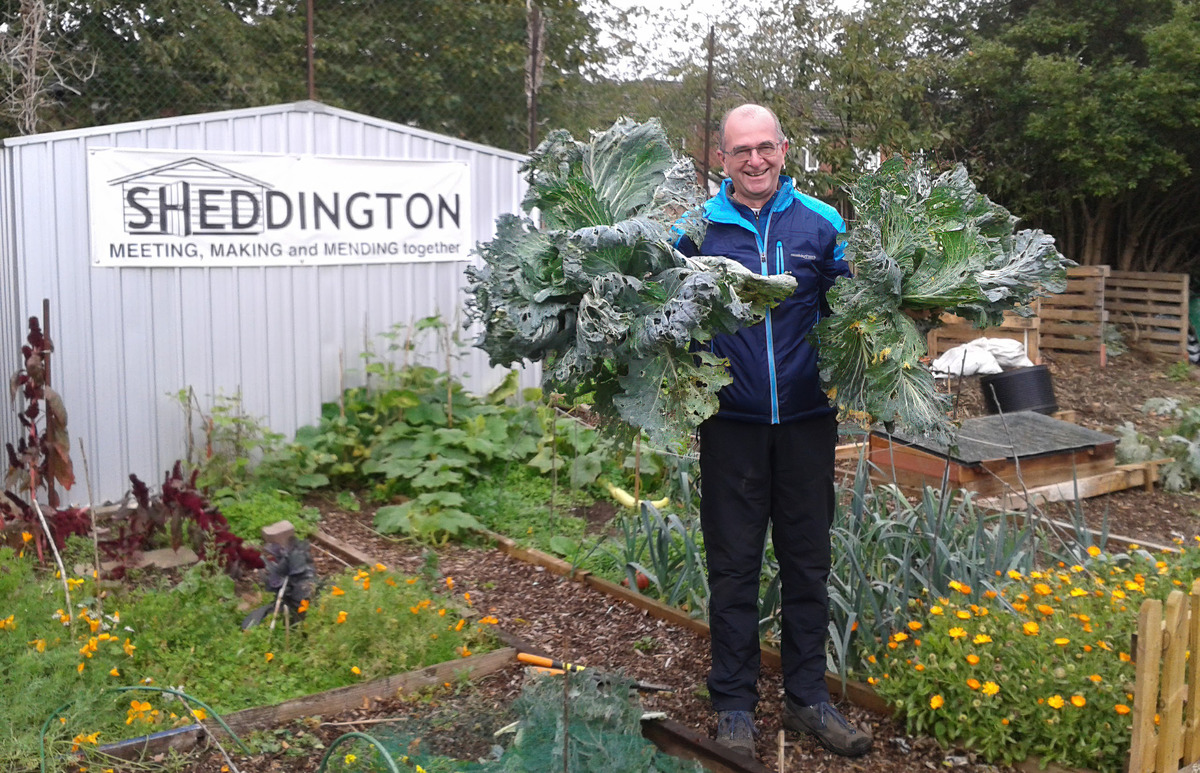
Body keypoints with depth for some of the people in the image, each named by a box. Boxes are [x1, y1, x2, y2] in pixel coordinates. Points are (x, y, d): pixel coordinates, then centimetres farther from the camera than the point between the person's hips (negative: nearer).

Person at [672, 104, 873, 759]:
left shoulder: (822, 224, 2)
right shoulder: (696, 227, -1)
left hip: (806, 417, 2)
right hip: (732, 421, -1)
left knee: (807, 561, 11)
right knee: (733, 564, 7)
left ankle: (807, 697, 27)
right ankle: (734, 704, 22)